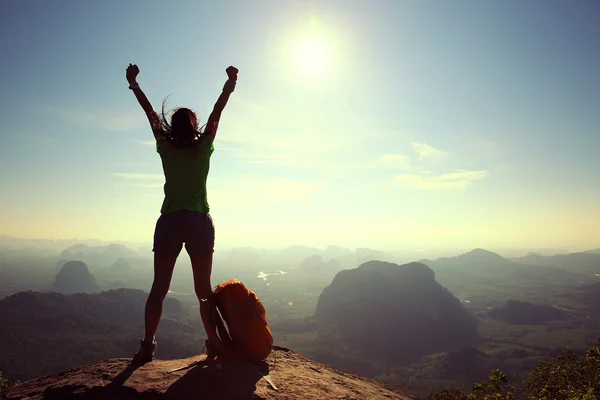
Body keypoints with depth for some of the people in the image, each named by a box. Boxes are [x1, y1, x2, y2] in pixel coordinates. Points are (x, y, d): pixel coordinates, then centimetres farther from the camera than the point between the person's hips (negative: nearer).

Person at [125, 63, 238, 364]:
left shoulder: (166, 149, 2)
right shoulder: (204, 148, 0)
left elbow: (151, 114, 10)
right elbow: (217, 113, 6)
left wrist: (133, 83, 20)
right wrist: (231, 83, 11)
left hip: (170, 222, 1)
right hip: (199, 222, 0)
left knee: (159, 288, 5)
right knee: (204, 289, 5)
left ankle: (148, 345, 2)